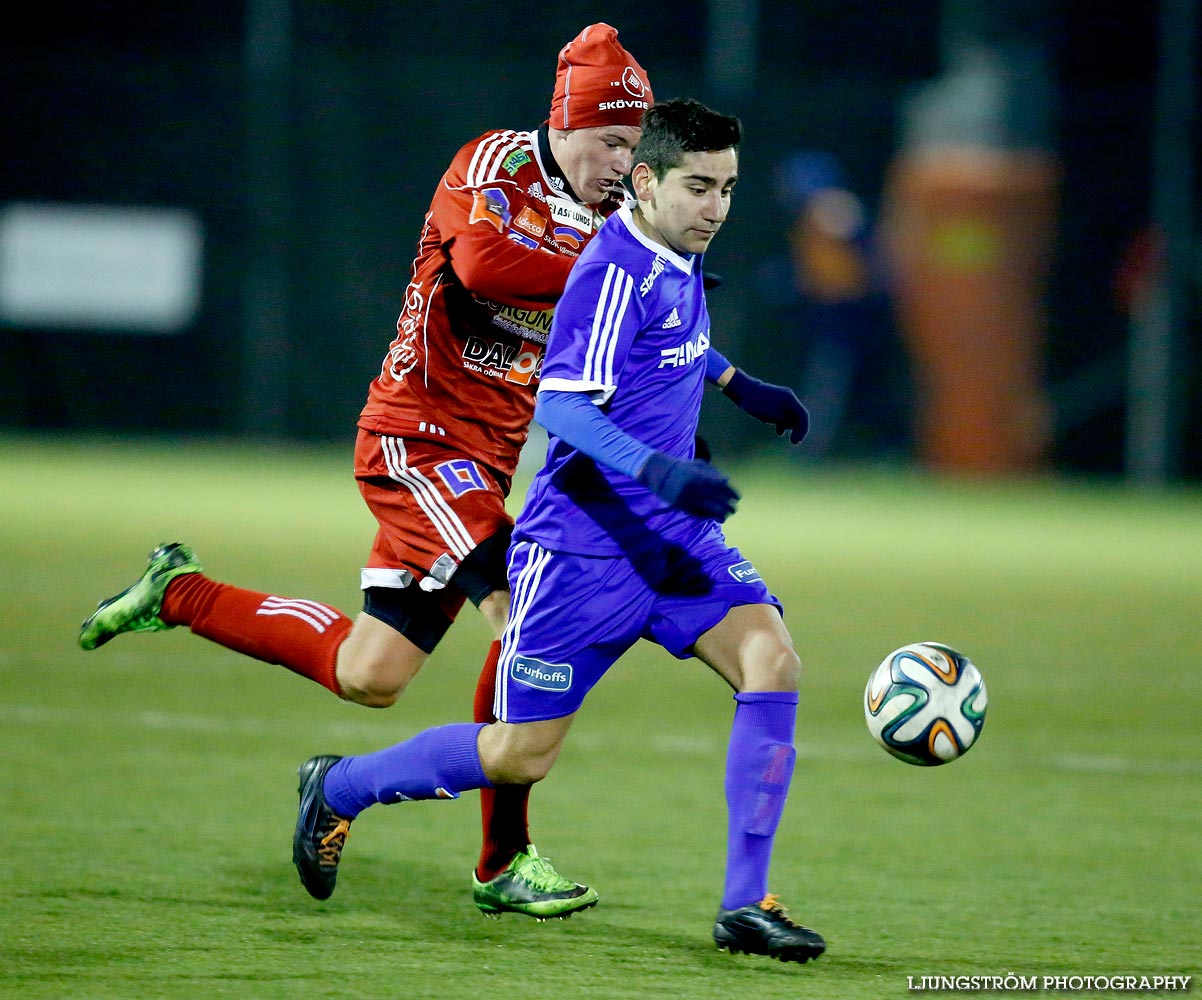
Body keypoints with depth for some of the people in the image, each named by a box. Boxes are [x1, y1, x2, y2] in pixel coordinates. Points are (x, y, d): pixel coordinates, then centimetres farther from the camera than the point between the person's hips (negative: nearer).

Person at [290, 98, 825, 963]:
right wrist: (657, 471, -38)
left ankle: (746, 905, -11)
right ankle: (338, 789, 28)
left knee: (772, 662, -15)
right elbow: (560, 404, -26)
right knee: (521, 755, 2)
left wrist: (741, 386, 31)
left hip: (670, 534, 7)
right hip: (583, 543, -7)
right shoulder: (616, 271, -19)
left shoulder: (680, 260, 8)